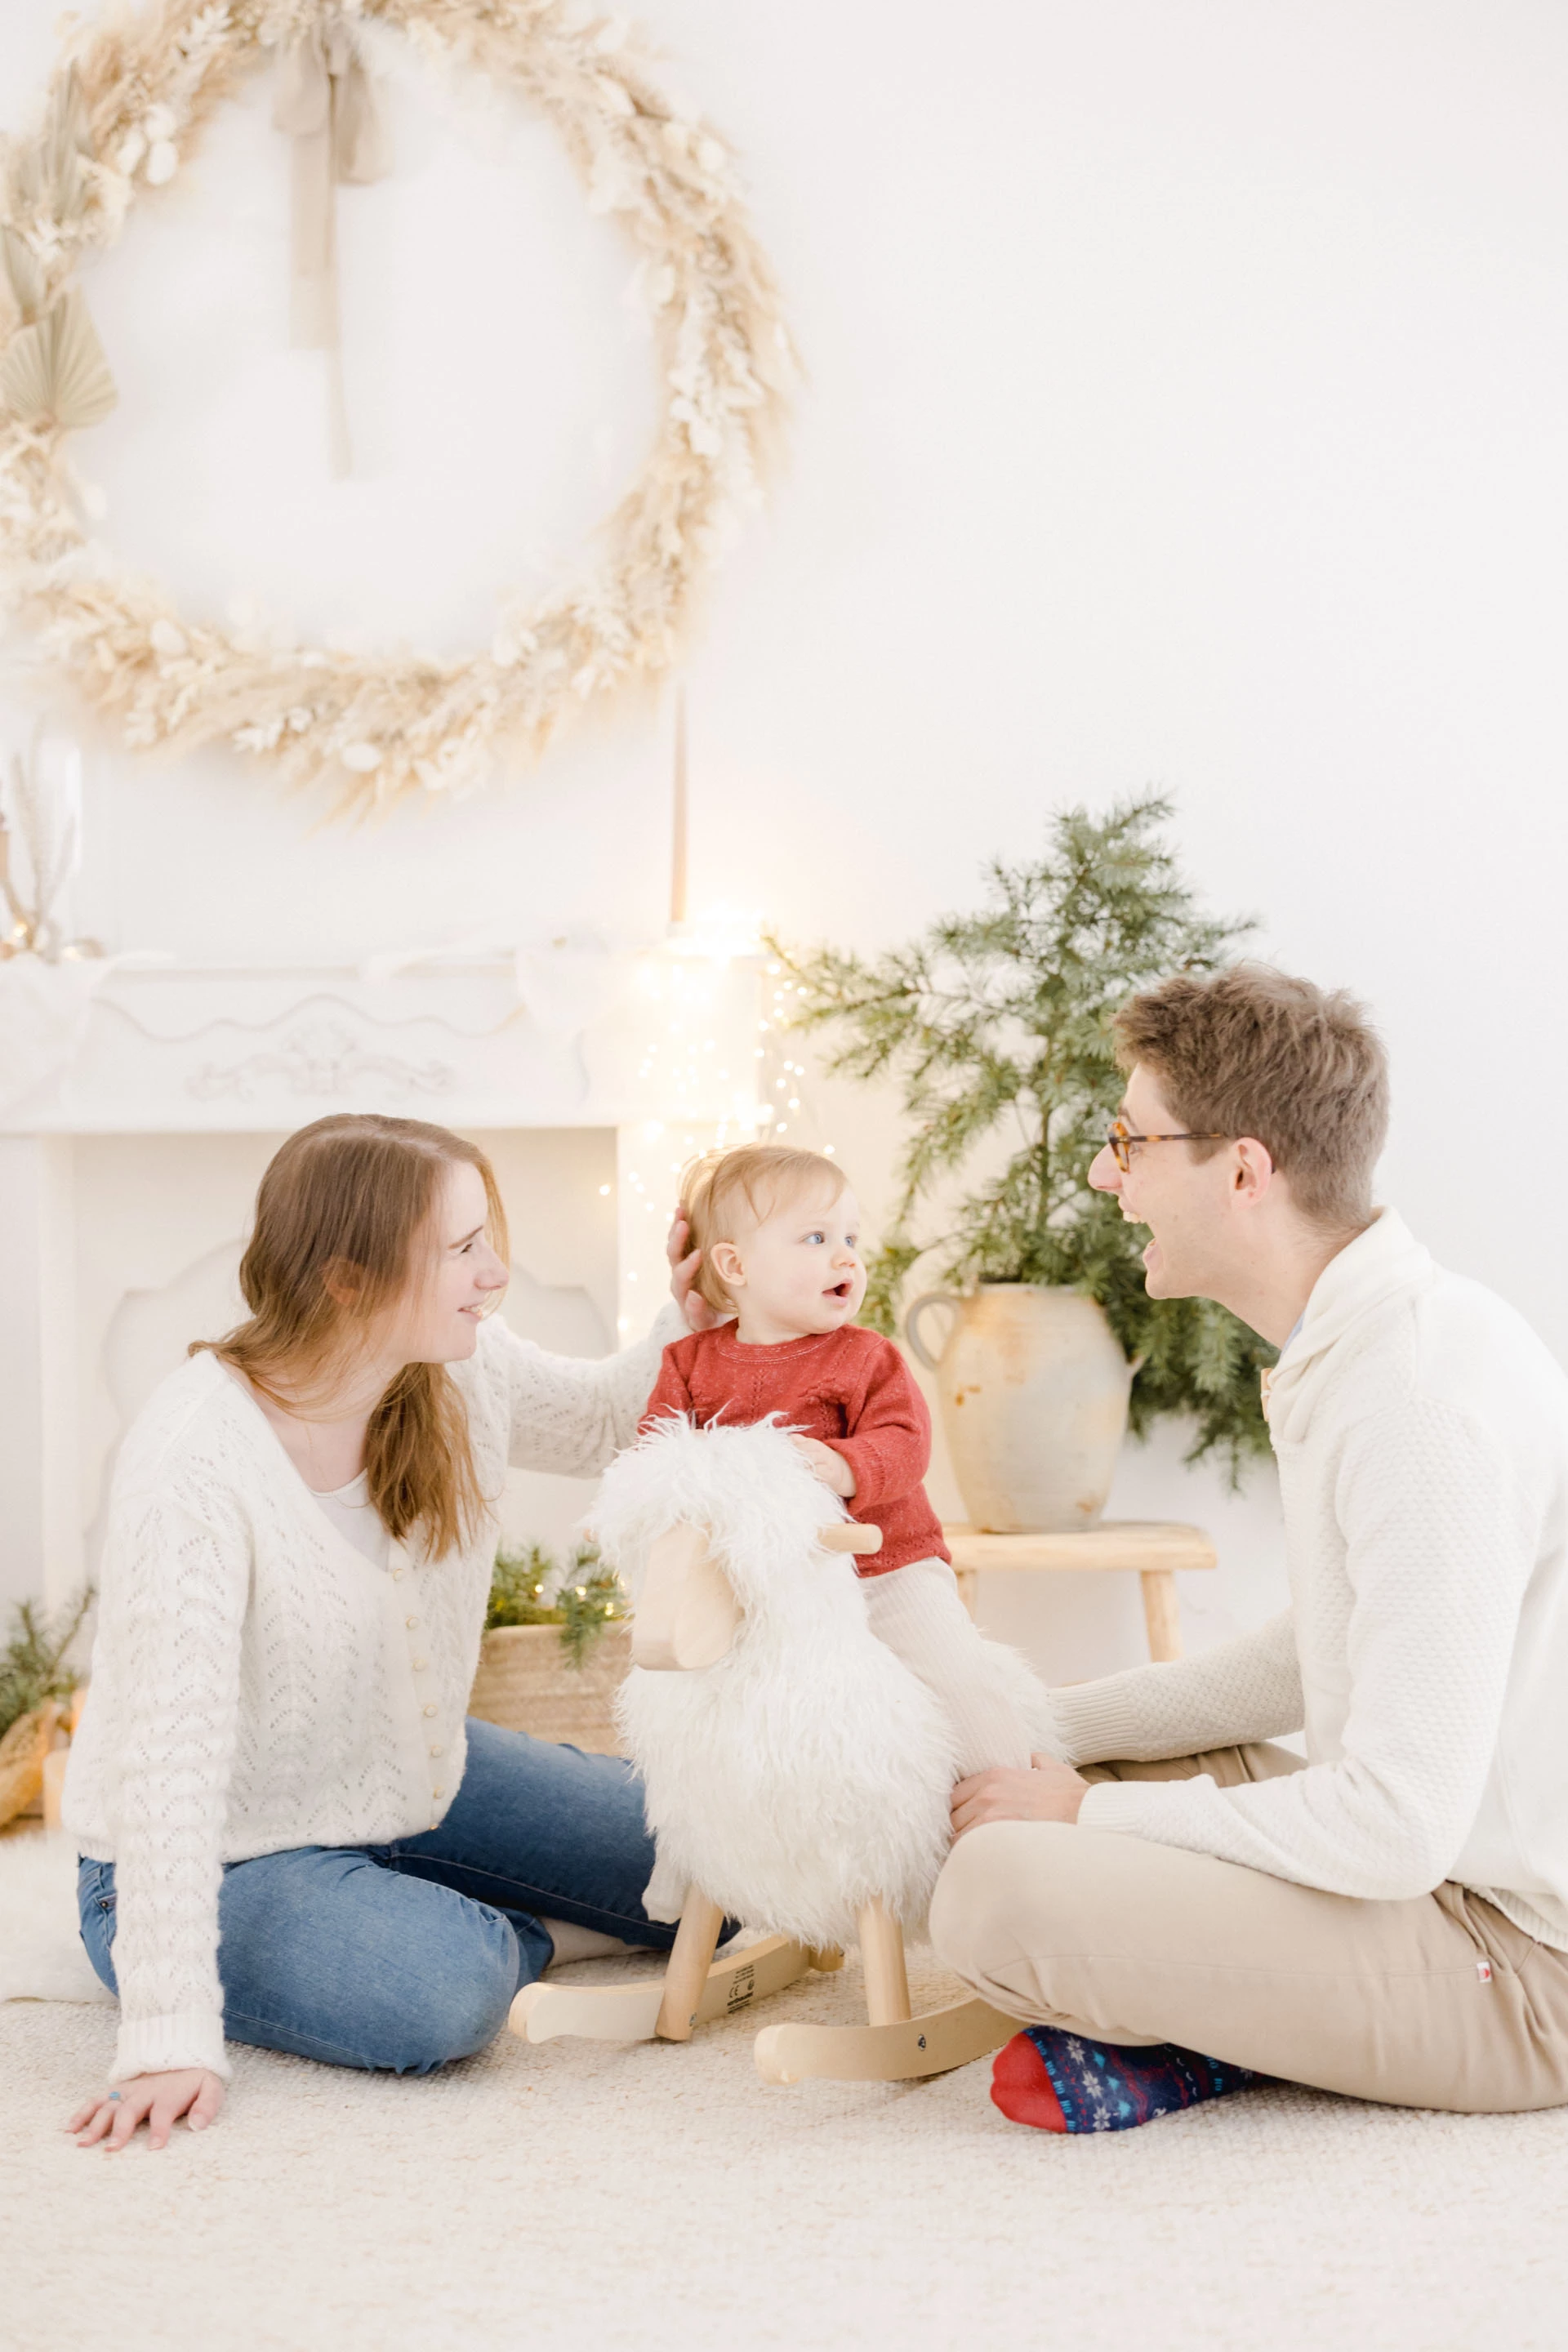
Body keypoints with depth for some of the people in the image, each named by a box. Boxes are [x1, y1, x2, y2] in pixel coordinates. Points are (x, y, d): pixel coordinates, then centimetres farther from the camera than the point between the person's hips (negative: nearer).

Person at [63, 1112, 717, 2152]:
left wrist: (692, 1317, -9)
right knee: (439, 1996, -36)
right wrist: (171, 2038, -37)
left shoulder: (466, 1372, -11)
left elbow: (607, 1424, 12)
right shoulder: (195, 1458, -32)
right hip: (229, 1858, -7)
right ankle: (519, 1938, 0)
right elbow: (171, 1753, -34)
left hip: (415, 1784, 8)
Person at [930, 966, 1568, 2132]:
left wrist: (1095, 1814, -14)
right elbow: (1312, 1664, 20)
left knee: (996, 1890, -26)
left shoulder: (1430, 1403, -25)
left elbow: (1397, 1827, -27)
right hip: (1452, 1867, 10)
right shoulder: (1347, 1351, 8)